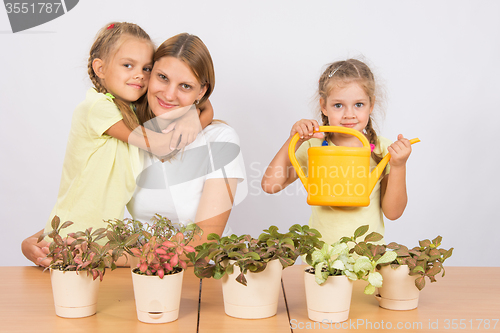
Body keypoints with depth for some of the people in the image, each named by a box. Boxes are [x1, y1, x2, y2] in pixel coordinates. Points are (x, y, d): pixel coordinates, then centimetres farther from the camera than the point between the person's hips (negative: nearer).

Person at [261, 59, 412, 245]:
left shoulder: (382, 149, 0)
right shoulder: (313, 147, 1)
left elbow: (393, 213, 0)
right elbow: (270, 185, -5)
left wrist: (398, 167, -12)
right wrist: (294, 141, -9)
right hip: (320, 249, 0)